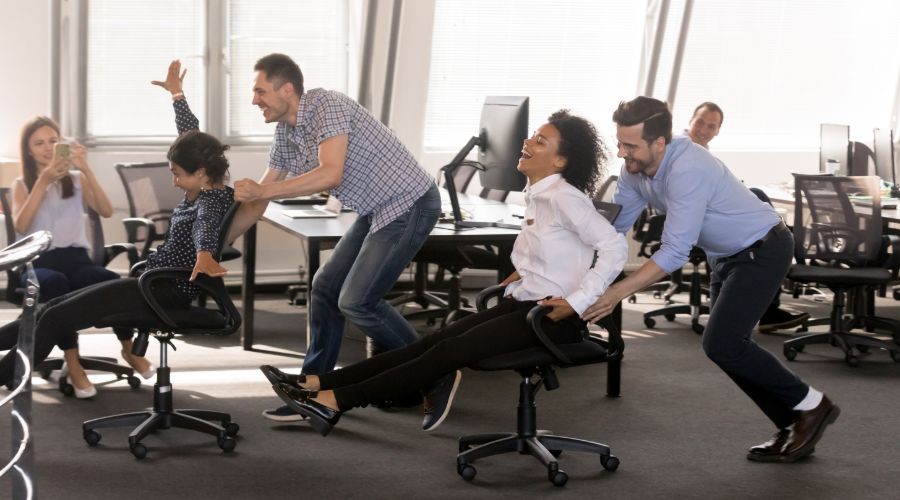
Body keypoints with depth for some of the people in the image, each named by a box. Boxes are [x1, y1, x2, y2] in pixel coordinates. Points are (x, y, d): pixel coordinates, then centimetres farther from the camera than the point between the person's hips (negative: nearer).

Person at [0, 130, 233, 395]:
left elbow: (205, 224, -40)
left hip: (167, 291, -10)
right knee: (53, 307, 6)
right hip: (156, 282, 10)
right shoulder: (202, 194, 11)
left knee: (56, 317, -12)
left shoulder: (214, 198, -17)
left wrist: (204, 254, -54)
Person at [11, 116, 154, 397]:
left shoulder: (76, 179, 15)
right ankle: (72, 363, -36)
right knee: (55, 282, -40)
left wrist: (86, 169, -13)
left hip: (75, 258, 2)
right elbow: (20, 227, -9)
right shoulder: (22, 185, 11)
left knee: (114, 281, -32)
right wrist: (43, 182, -15)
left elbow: (106, 211, -3)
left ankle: (128, 348, -7)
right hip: (37, 263, -1)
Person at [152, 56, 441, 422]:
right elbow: (256, 203, 12)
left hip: (409, 205, -9)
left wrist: (263, 190, -32)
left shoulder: (326, 106, -20)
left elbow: (331, 174, -33)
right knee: (325, 288, 6)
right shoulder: (285, 135, 7)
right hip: (377, 210, 9)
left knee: (356, 301, -12)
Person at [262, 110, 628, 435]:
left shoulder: (564, 198, -15)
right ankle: (319, 383, -13)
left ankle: (336, 402, -24)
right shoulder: (536, 194, 12)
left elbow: (614, 246, -21)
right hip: (523, 304, 8)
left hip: (554, 317, -8)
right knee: (435, 341, -6)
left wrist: (576, 301, -23)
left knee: (451, 351, -19)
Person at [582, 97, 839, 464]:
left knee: (721, 344, -16)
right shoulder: (635, 169, -7)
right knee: (726, 345, 6)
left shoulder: (687, 169, -33)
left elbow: (674, 253, -36)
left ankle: (811, 405, 0)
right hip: (727, 255, 9)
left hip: (763, 249, -9)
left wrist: (617, 292, -38)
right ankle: (793, 427, 18)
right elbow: (612, 225, 2)